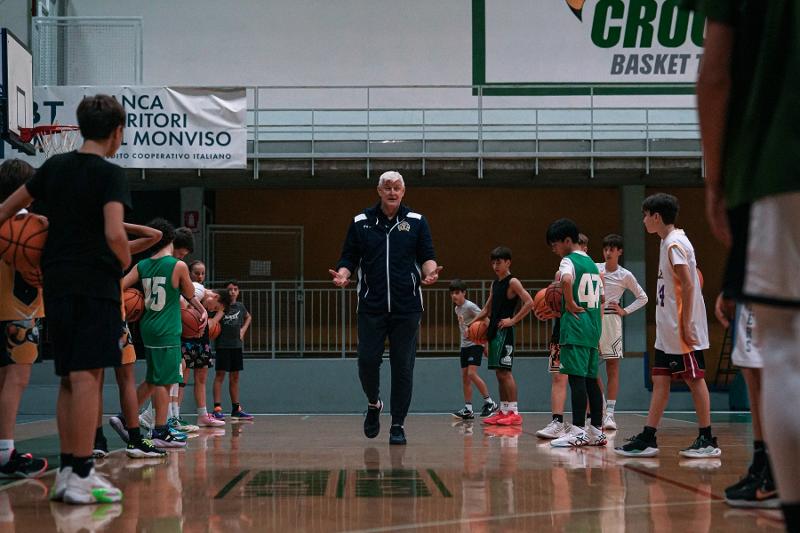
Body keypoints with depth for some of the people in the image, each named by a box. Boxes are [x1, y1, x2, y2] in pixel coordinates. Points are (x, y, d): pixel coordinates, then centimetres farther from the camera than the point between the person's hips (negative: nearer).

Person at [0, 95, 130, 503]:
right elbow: (114, 234, -22)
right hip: (95, 285, -6)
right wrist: (126, 263, -4)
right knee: (87, 377, -8)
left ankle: (67, 472, 13)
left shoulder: (55, 166, 11)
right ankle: (82, 476, -9)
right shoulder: (110, 175, -9)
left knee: (68, 380, 12)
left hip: (56, 284, 6)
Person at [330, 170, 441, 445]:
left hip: (407, 308, 0)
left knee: (403, 367, 0)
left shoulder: (416, 221, 7)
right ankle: (373, 404, 25)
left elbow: (426, 257, 6)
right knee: (367, 361, -5)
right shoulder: (361, 222, 7)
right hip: (371, 307, 0)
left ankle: (398, 425, 9)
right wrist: (342, 274, -12)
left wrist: (430, 271, -16)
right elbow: (349, 258, 9)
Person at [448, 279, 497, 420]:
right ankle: (468, 410, 6)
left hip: (475, 344, -9)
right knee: (464, 376, 4)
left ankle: (489, 402, -6)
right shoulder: (457, 309, 13)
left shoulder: (470, 306, -12)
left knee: (472, 373, -18)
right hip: (464, 345, 9)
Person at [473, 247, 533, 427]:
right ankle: (503, 411, 13)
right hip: (494, 331, 9)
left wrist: (513, 320, -19)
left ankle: (514, 412, -12)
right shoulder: (495, 284, 17)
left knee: (504, 371, -12)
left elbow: (529, 302, -19)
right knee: (500, 373, 9)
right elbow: (487, 309, 26)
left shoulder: (512, 282, -8)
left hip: (504, 331, -9)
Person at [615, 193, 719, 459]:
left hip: (682, 329, -10)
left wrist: (685, 325, -21)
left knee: (694, 378, -4)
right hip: (668, 330, 10)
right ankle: (647, 439, 8)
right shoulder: (669, 242, 15)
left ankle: (708, 441, 2)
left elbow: (688, 285, -20)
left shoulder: (675, 243, -14)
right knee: (660, 380, 7)